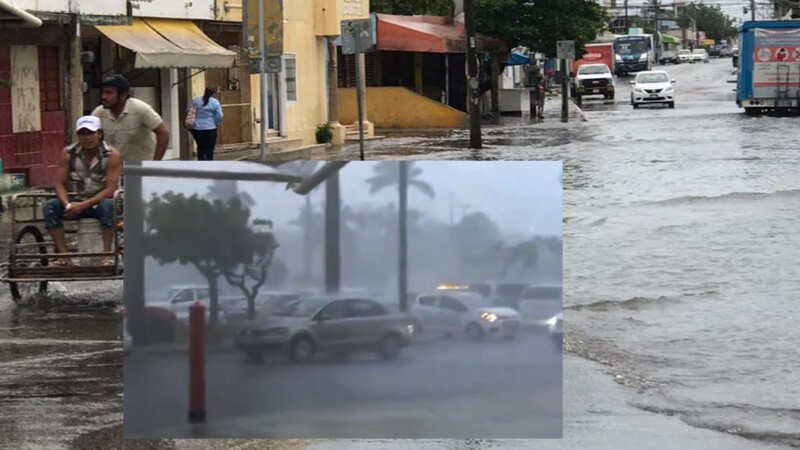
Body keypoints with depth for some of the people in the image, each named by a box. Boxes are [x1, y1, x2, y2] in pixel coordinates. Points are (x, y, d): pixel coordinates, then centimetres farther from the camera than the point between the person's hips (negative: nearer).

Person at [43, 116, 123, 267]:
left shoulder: (111, 155, -15)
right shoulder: (68, 154, -5)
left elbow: (110, 189, -20)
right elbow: (59, 184, -4)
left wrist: (83, 205, -27)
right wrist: (67, 205, -25)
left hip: (101, 201, -3)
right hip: (78, 202, 4)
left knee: (107, 205, -39)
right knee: (49, 206, -22)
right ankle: (63, 255, -24)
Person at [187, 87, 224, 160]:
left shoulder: (195, 101, 5)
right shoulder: (215, 102, -4)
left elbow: (188, 111, 11)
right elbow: (219, 116, -8)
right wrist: (217, 123, 10)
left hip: (197, 129, 3)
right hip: (210, 129, -3)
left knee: (200, 148, 14)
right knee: (209, 149, 0)